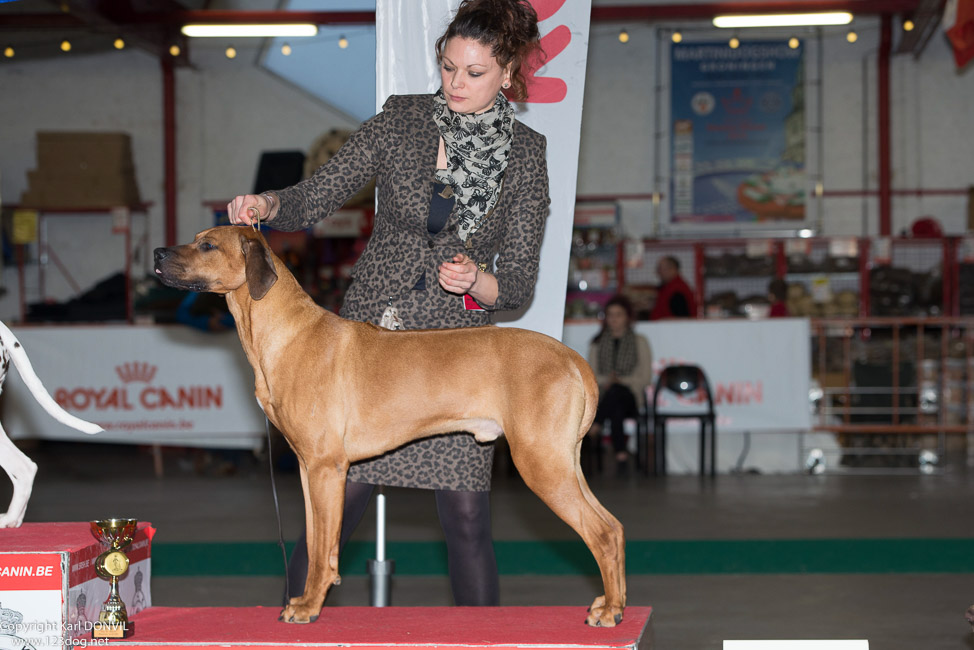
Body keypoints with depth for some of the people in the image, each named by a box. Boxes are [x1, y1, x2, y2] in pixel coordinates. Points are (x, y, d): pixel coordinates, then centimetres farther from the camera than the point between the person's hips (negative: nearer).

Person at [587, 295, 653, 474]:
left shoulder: (639, 342, 11)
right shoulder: (597, 343, 18)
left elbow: (645, 377, 3)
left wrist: (620, 381, -14)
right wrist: (606, 380, -15)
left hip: (631, 396, -1)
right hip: (604, 396, 1)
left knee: (615, 391, -40)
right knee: (615, 409, -39)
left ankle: (595, 428, -51)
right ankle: (621, 454, -50)